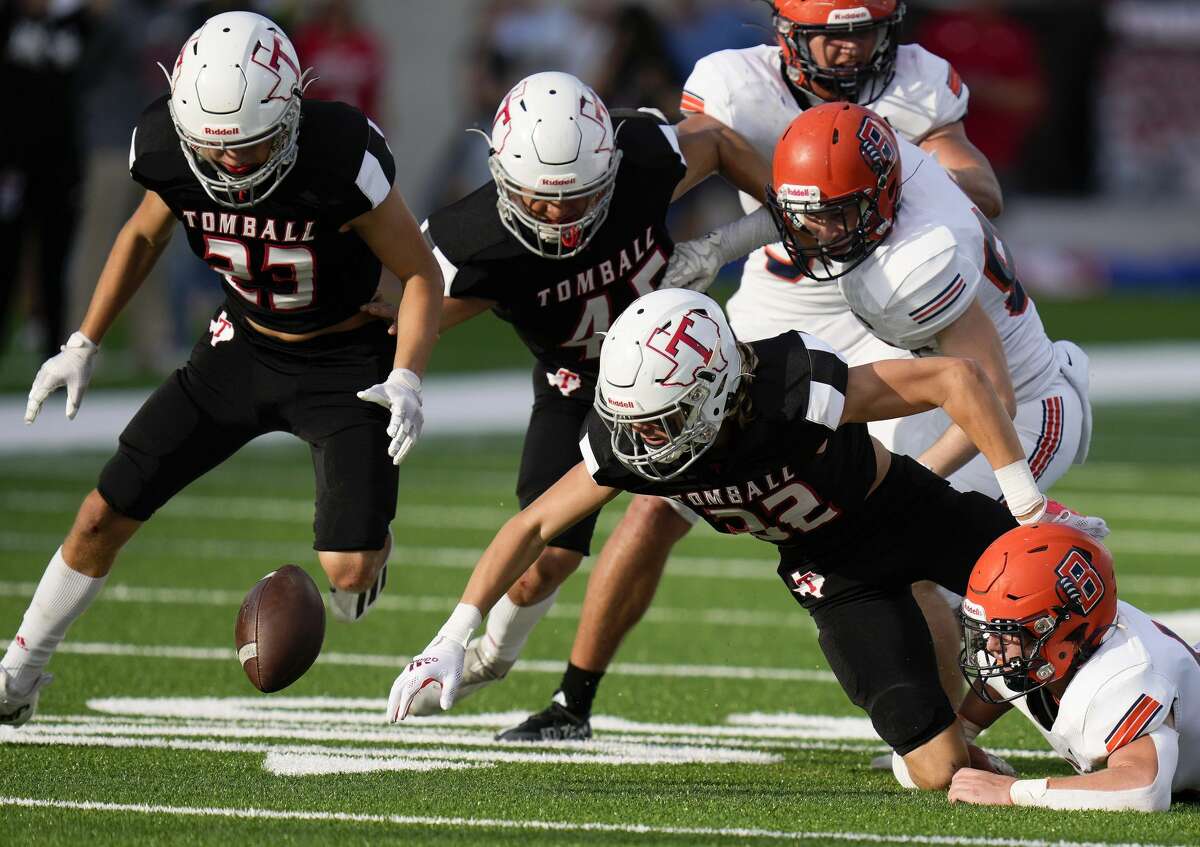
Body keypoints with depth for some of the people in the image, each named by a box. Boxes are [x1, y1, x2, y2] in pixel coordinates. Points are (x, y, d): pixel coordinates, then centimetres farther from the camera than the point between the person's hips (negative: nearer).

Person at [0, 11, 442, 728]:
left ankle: (370, 534, 24)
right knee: (105, 516, 0)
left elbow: (422, 274, -17)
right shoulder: (171, 151, -19)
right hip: (244, 347, 4)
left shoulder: (340, 158, -32)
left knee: (348, 574, -15)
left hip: (345, 363, -4)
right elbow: (144, 236, 6)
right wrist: (83, 346, 6)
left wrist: (406, 380, -29)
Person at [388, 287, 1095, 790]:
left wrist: (1027, 508, -32)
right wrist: (452, 640, -14)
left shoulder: (796, 395, -39)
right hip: (830, 569, 3)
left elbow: (957, 378, -33)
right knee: (940, 773, -9)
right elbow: (534, 526, -8)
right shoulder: (629, 447, -24)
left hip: (908, 513, -3)